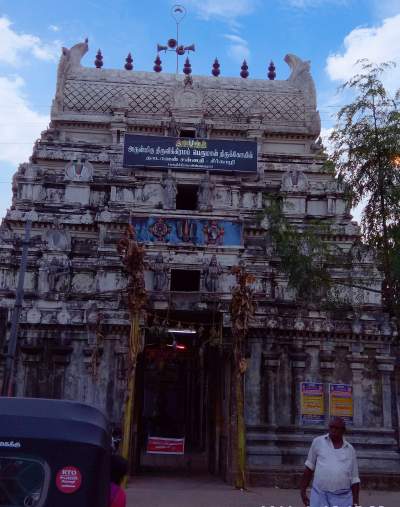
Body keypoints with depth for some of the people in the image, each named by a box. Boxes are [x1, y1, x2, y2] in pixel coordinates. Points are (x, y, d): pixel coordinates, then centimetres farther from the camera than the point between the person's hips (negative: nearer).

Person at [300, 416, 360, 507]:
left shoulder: (350, 450, 9)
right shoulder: (318, 442, 5)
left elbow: (354, 479, 11)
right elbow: (309, 468, 10)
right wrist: (303, 490, 8)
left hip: (343, 498, 1)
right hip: (319, 495, -1)